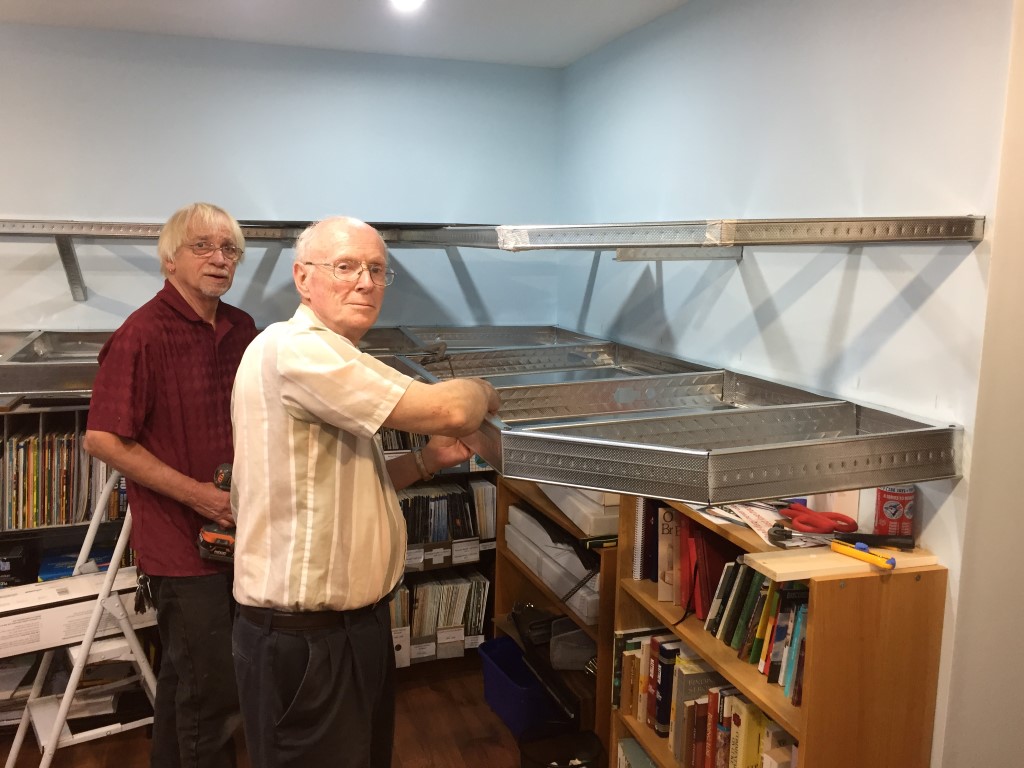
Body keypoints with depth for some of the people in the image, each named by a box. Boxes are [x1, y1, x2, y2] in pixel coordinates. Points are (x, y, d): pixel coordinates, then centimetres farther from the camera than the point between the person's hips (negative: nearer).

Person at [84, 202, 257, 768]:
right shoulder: (142, 334, -15)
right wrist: (195, 493, -18)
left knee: (184, 676, 23)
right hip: (181, 544, -7)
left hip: (236, 533, 7)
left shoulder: (241, 328, 7)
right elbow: (103, 439, -17)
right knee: (214, 691, 0)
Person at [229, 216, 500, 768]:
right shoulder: (295, 349, -21)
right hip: (305, 639, -10)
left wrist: (425, 461, 5)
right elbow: (448, 411, -25)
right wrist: (483, 391, -3)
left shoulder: (328, 360, 13)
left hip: (353, 620, 10)